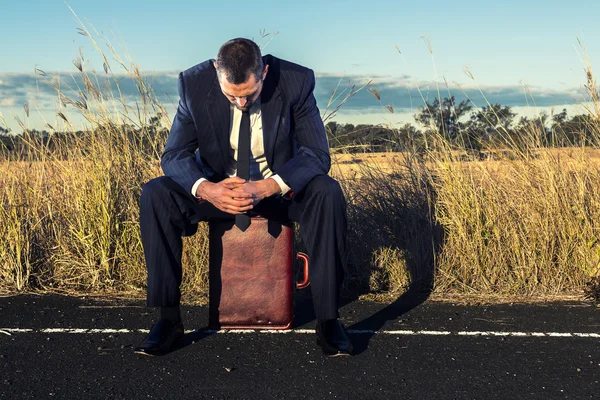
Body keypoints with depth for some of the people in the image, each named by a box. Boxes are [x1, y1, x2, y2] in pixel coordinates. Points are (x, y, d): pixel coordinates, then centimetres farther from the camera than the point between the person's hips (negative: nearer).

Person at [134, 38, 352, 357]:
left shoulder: (297, 81, -20)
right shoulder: (194, 84, -17)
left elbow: (317, 155, -19)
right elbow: (173, 155, -13)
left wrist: (267, 187, -37)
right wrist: (206, 189, -36)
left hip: (280, 185, -1)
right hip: (217, 186, 1)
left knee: (328, 195, -32)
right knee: (155, 195, -24)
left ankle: (327, 319, -21)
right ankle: (169, 319, -15)